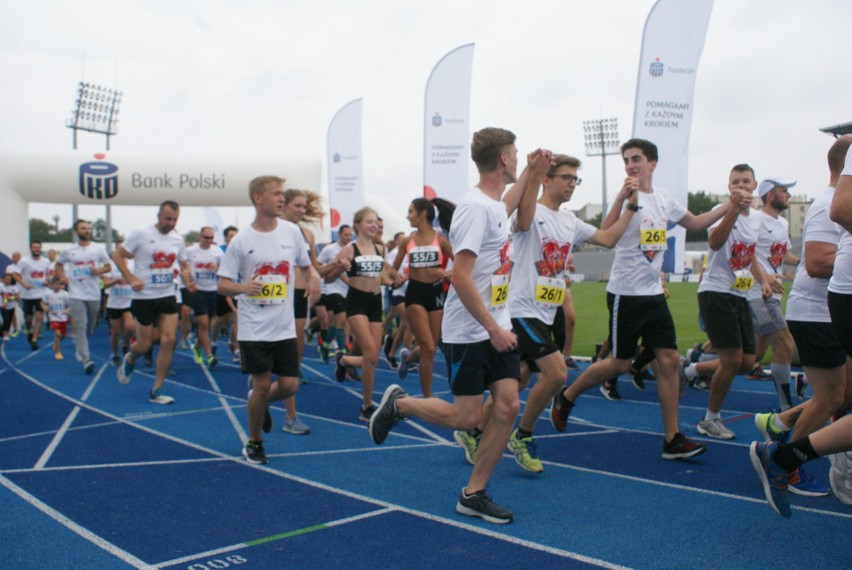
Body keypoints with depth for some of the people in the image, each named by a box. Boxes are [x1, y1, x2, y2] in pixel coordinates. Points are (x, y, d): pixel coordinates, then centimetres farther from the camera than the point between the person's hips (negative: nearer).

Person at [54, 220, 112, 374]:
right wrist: (62, 277, 4)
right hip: (77, 294, -1)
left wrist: (99, 270, -12)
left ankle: (79, 345, 42)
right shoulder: (68, 251, 4)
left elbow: (108, 267, 9)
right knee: (81, 326, -12)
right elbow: (58, 264, 21)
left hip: (94, 294, 2)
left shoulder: (98, 248, 3)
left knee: (90, 328, 13)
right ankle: (86, 360, -16)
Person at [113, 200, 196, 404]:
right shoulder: (140, 234, -9)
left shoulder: (178, 239, 6)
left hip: (168, 297, 4)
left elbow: (184, 264, 17)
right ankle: (129, 360, 41)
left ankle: (156, 391, 4)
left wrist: (188, 277, -5)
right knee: (145, 344, 2)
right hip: (144, 298, -4)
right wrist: (131, 279, -16)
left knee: (169, 340, -6)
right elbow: (117, 255, -5)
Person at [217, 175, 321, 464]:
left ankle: (261, 401, 37)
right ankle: (253, 443, 22)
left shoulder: (292, 231, 1)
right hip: (253, 328, -3)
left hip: (284, 326, 3)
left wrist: (314, 276, -9)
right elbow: (223, 285, -4)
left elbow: (306, 265, 14)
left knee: (289, 385, 2)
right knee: (262, 385, -1)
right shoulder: (240, 241, -7)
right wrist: (242, 287, -26)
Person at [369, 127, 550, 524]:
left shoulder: (494, 204, 11)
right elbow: (461, 277, -24)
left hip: (498, 328, 9)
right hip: (469, 332, -9)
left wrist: (531, 172, 35)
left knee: (508, 407, 2)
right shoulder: (474, 207, -18)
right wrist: (492, 328, -22)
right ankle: (398, 403, 24)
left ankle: (473, 495, 13)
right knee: (466, 417, -1)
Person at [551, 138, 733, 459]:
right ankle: (565, 398, 23)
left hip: (654, 294, 6)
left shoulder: (664, 199, 9)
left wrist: (728, 208, 14)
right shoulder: (628, 196, -11)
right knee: (620, 363, 1)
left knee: (668, 359, 1)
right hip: (625, 293, -6)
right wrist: (622, 196, -37)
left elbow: (695, 223, 25)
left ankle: (672, 439, 7)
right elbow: (605, 236, -27)